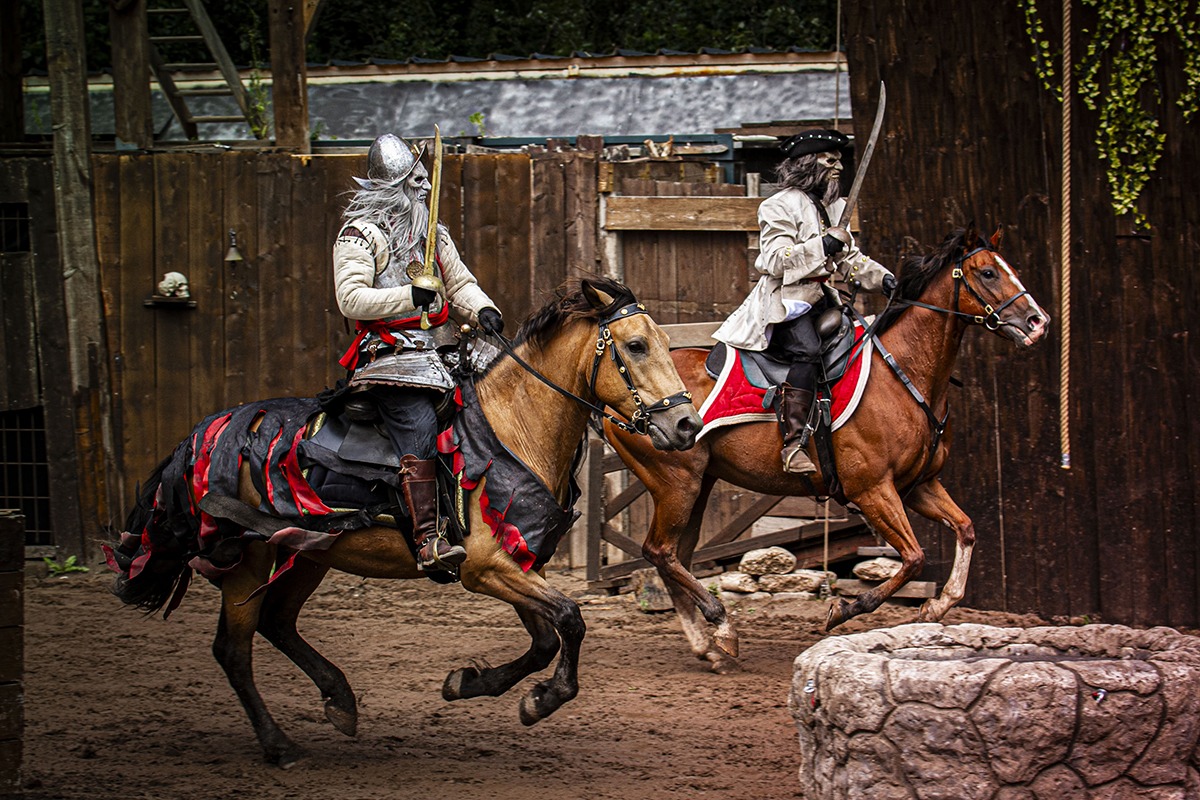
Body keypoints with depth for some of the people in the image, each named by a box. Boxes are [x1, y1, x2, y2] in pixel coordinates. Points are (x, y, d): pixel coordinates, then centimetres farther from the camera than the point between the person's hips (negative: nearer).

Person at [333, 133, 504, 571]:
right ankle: (428, 541, -33)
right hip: (389, 355, -8)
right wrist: (409, 296, -24)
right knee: (419, 426, -24)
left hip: (432, 351, 8)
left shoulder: (434, 234, 21)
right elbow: (351, 299, -13)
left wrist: (483, 309, 0)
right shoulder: (360, 235, -3)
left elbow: (459, 284, 22)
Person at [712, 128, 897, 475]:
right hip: (784, 301, -9)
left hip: (819, 301, 9)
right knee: (806, 350, -32)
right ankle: (792, 443, -38)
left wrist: (882, 278, 7)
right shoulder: (780, 207, -5)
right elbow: (777, 261, -16)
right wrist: (824, 245, -21)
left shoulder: (833, 208, 21)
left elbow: (851, 261, 24)